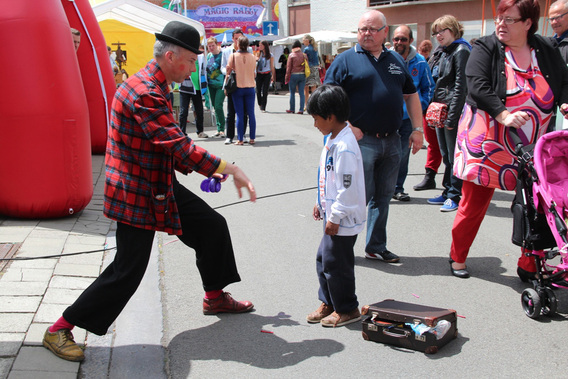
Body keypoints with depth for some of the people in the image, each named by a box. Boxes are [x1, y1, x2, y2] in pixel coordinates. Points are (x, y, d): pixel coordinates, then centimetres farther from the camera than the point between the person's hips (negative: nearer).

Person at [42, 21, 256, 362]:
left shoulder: (154, 87, 11)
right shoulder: (144, 93, -25)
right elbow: (180, 147, -30)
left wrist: (205, 168, 9)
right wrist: (231, 169, -25)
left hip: (162, 186, 10)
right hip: (137, 194, -10)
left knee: (213, 226, 15)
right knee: (127, 271, -7)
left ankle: (215, 298, 34)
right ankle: (59, 330, 7)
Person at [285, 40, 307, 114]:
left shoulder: (291, 55, -6)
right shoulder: (304, 55, 4)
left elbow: (288, 67, -5)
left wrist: (287, 78, 1)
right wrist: (304, 74, 14)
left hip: (293, 75, -3)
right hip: (302, 75, 3)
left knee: (292, 93, 8)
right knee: (301, 93, 3)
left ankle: (292, 109, 13)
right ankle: (301, 109, 0)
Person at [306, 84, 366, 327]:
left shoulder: (345, 147, -24)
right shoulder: (332, 139, 8)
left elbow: (347, 187, -24)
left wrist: (335, 217, -19)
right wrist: (321, 203, 22)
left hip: (343, 220, -10)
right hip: (332, 215, 10)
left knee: (335, 262, 1)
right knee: (323, 259, 17)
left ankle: (347, 309, 17)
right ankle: (328, 303, 32)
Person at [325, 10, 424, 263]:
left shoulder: (396, 60, 14)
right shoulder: (346, 60, -2)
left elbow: (411, 95, 18)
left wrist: (418, 129, 9)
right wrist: (348, 127, -15)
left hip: (392, 141, 5)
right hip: (362, 140, -5)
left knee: (383, 196, 12)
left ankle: (376, 247, 24)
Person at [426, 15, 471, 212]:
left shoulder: (461, 51, -11)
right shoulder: (444, 52, 17)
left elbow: (460, 86, -16)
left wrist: (452, 116, -19)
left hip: (453, 112, -9)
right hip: (441, 111, 9)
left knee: (454, 155, -4)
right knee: (446, 155, 14)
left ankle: (456, 196, 2)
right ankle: (448, 192, 23)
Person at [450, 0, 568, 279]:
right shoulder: (486, 48, -5)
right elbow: (477, 86, -18)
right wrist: (503, 115, -30)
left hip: (532, 149, 3)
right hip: (487, 143, -3)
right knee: (474, 203, 4)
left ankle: (529, 266, 18)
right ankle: (457, 257, 24)